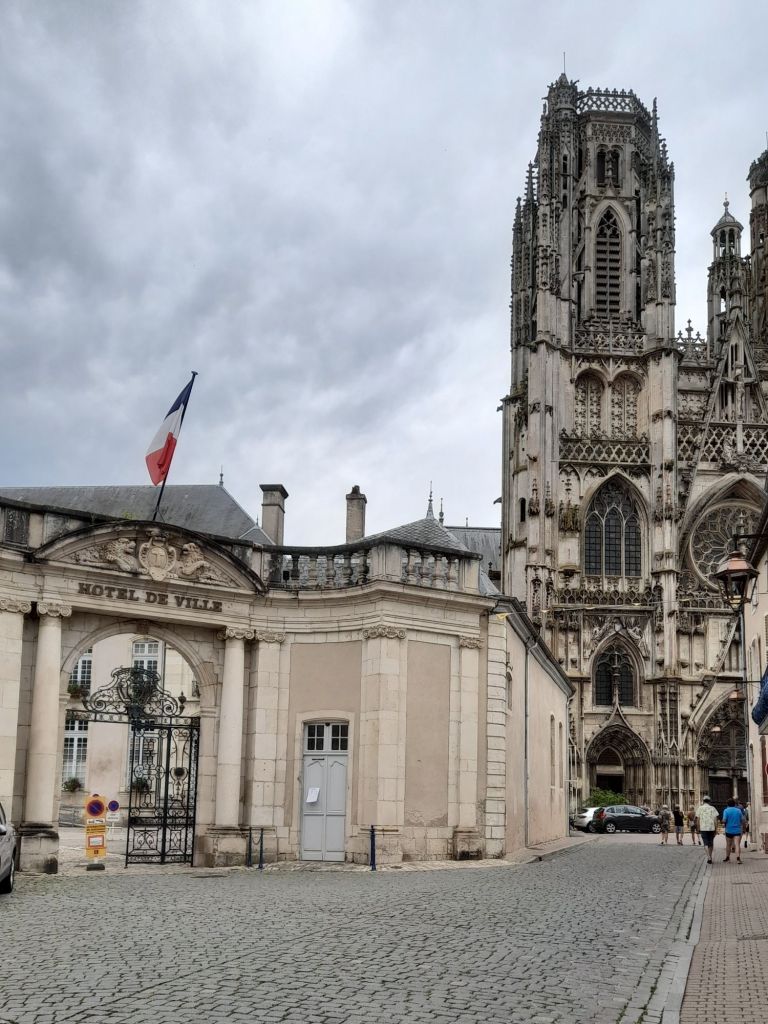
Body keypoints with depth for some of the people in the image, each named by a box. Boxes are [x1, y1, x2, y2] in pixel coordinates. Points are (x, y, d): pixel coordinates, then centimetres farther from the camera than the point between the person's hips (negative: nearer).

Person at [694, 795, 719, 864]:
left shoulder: (700, 808, 1)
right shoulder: (713, 808, 3)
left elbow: (698, 819, 1)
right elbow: (715, 820, -2)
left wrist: (698, 829, 7)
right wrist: (716, 829, 3)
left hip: (703, 828, -1)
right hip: (711, 828, 1)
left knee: (706, 843, -2)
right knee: (711, 843, 15)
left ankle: (708, 857, -18)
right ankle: (710, 857, 23)